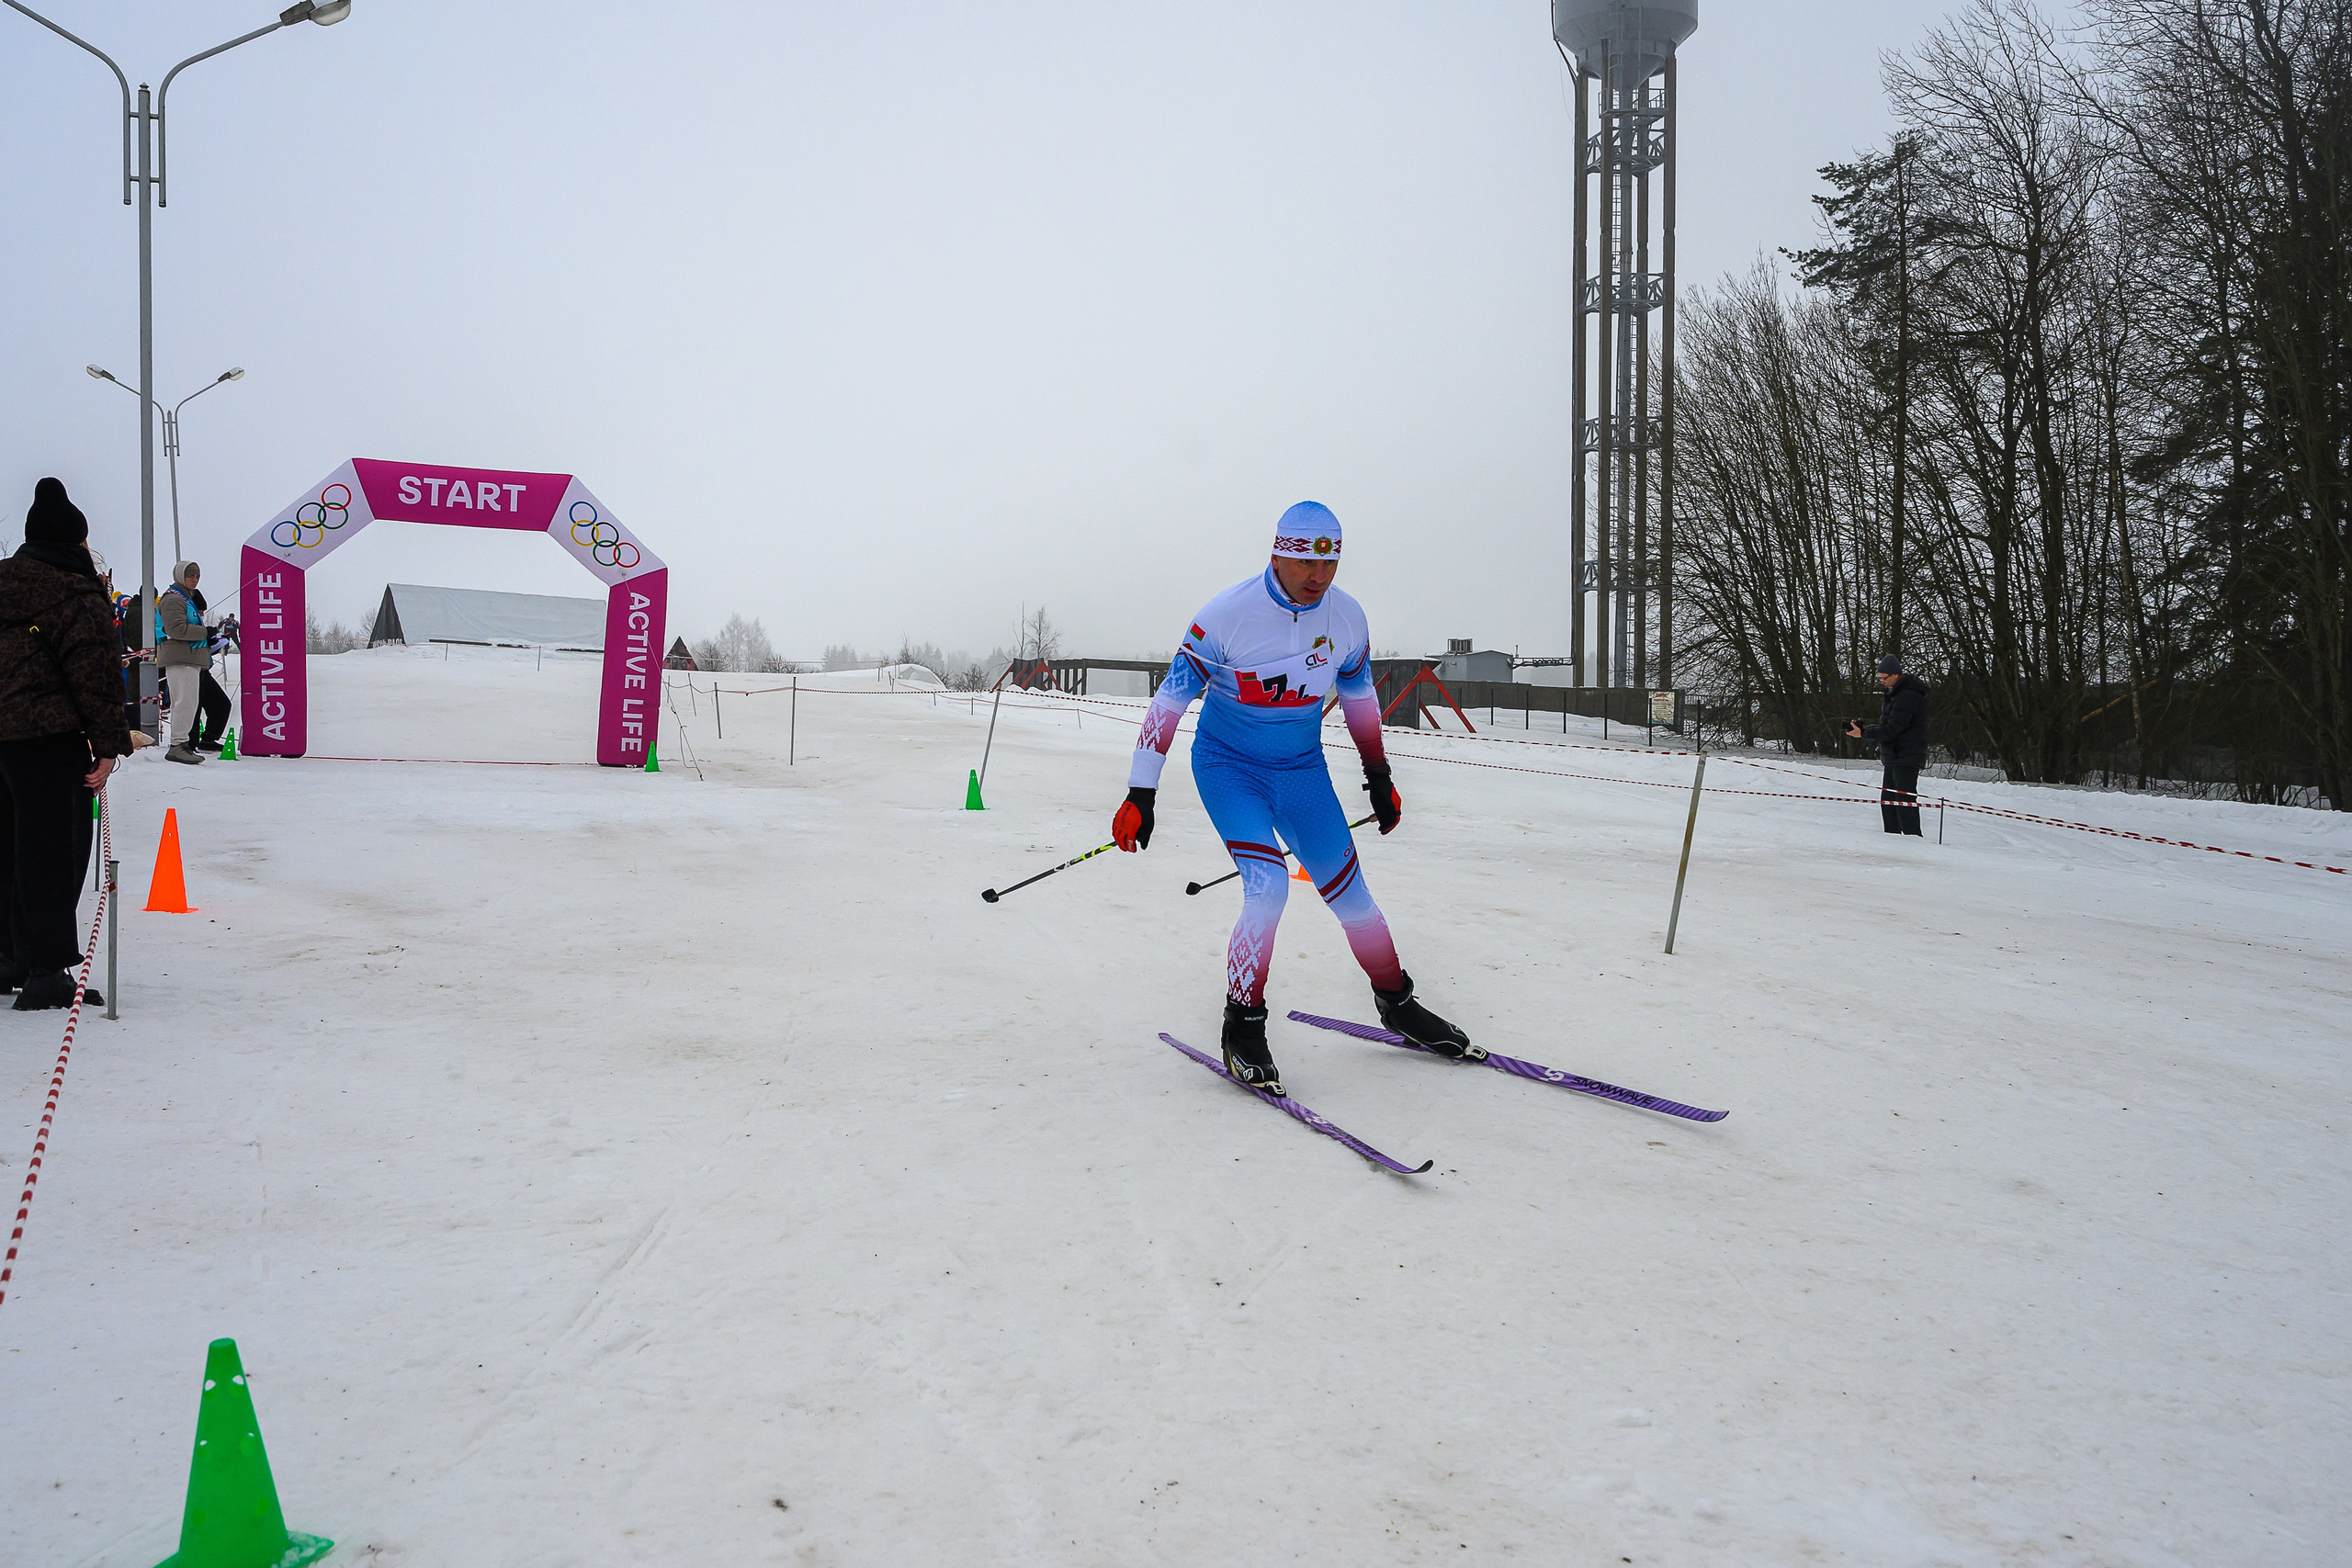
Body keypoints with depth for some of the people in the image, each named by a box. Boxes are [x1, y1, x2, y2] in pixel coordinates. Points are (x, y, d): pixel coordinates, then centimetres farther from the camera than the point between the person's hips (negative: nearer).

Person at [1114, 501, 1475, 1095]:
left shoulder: (1346, 617, -8)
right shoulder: (1228, 614, -21)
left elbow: (1360, 696, 11)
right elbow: (1169, 700, -18)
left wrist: (1379, 777, 17)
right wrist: (1140, 796, -19)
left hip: (1302, 771, 4)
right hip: (1229, 767, -4)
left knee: (1351, 894, 4)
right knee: (1268, 888, -22)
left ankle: (1397, 1004, 27)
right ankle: (1242, 1026, -5)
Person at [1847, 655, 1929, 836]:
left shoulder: (1908, 697, -19)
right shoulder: (1895, 694, 16)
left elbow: (1892, 729, -23)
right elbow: (1886, 725, 21)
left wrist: (1863, 734, -17)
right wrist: (1865, 728, 4)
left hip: (1906, 758, -11)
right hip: (1894, 758, 11)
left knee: (1904, 800, -10)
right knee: (1888, 800, 13)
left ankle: (1913, 836, -8)